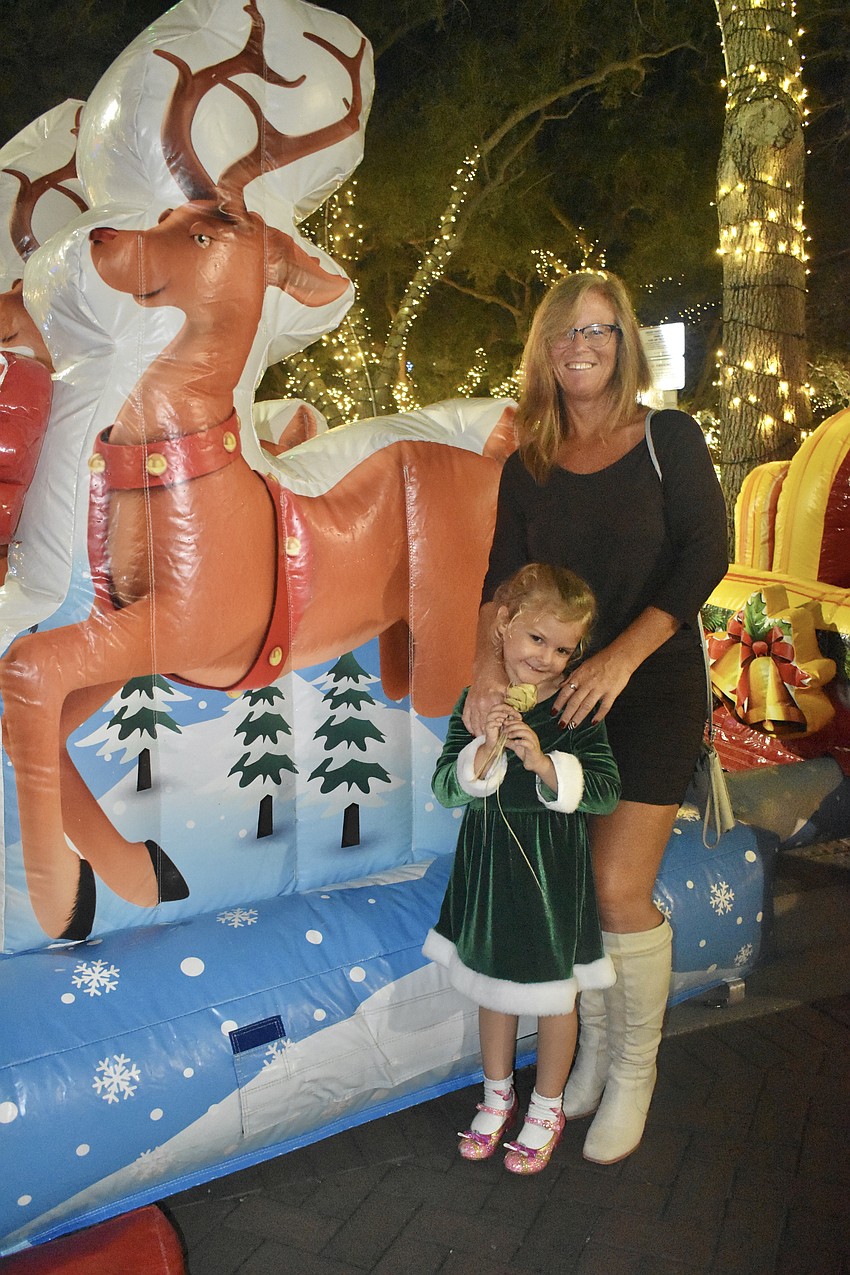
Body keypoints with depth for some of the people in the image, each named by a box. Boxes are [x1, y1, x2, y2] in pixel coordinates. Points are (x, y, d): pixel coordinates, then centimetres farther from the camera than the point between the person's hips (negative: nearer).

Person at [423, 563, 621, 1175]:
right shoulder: (476, 702, -9)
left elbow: (605, 790, -19)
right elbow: (445, 787, -13)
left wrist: (542, 761, -33)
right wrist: (487, 750, -31)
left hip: (554, 867, -2)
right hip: (487, 861, 3)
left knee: (554, 992, 14)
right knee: (492, 982, 20)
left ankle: (548, 1107, 38)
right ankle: (498, 1093, 44)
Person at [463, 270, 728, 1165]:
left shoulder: (669, 438, -1)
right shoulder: (527, 467, 7)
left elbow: (706, 554, -9)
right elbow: (502, 573, -2)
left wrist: (623, 654, -21)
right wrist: (489, 657, -21)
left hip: (654, 688, -3)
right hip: (560, 693, 3)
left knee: (618, 885, -7)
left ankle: (633, 1072, 18)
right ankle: (594, 1049, 30)